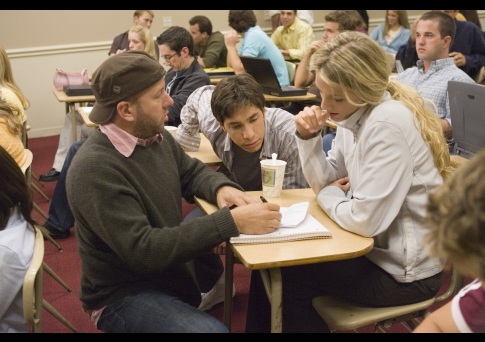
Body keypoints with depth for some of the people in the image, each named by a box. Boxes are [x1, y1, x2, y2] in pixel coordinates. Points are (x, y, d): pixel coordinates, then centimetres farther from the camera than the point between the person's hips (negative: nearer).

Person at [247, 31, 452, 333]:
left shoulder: (387, 125, -27)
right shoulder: (357, 114, 1)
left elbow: (365, 220, -29)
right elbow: (327, 182, 6)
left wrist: (330, 196, -10)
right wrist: (309, 137, -9)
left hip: (406, 273, -8)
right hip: (377, 246, 8)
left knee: (288, 277, -5)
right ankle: (265, 320, 32)